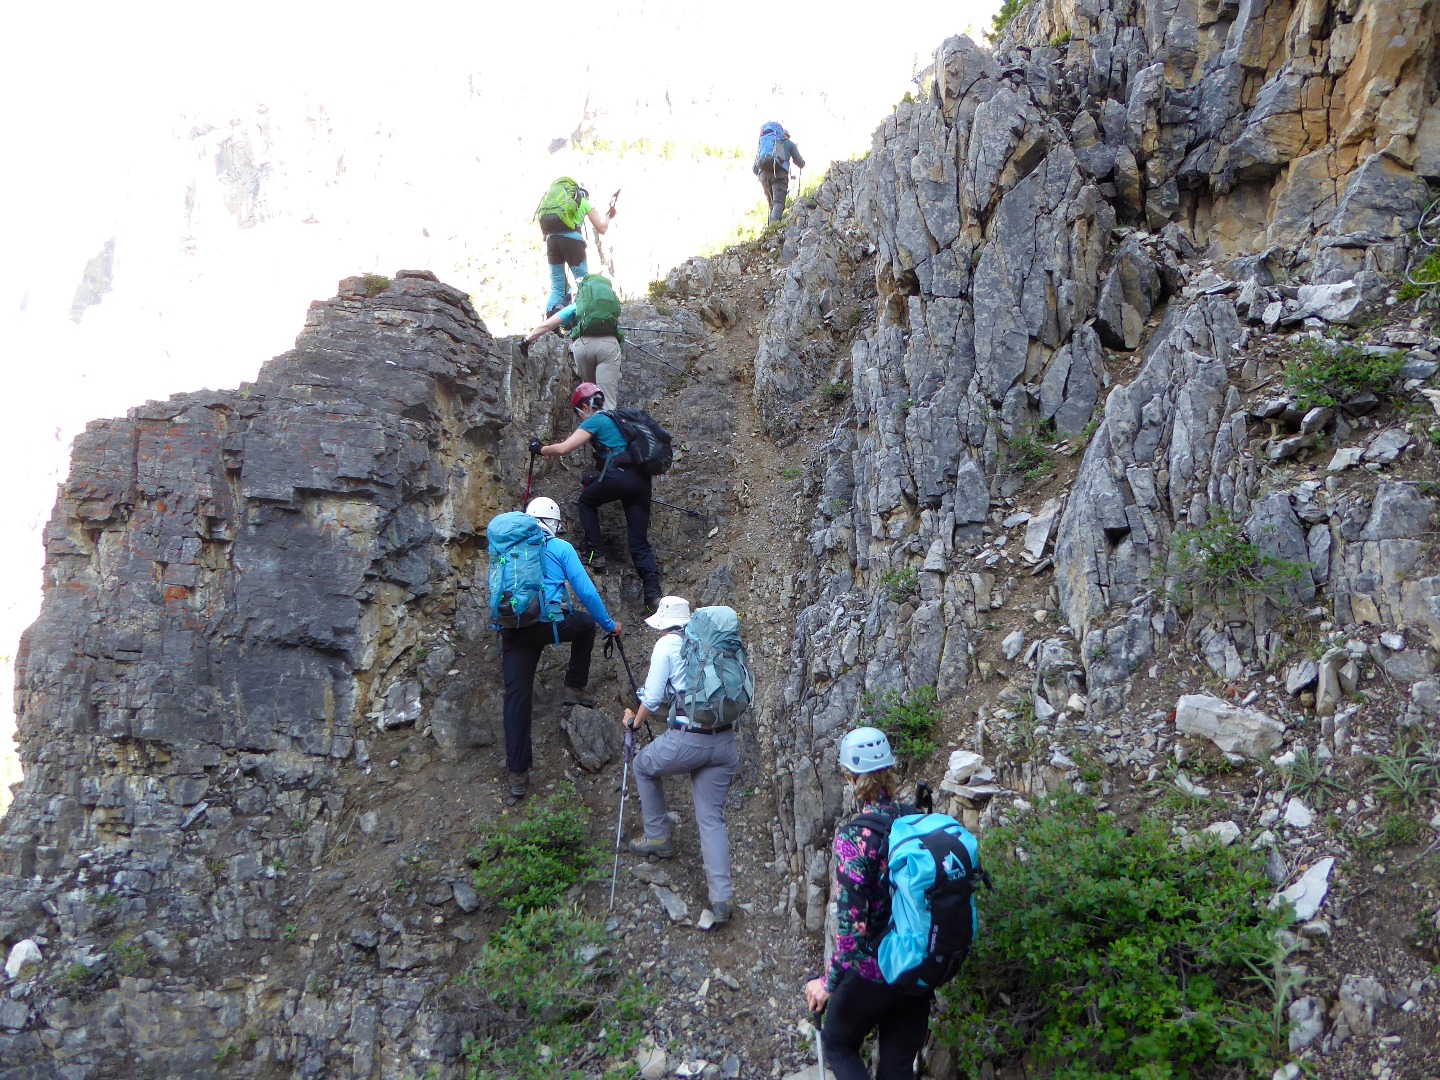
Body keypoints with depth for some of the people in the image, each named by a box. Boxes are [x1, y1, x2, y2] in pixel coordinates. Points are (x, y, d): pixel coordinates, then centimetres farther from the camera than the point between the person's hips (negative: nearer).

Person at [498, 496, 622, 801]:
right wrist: (609, 624, 13)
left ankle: (518, 774, 7)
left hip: (512, 629, 3)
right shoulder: (561, 548, 6)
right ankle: (575, 689, 26)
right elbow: (586, 591, 3)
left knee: (516, 697, 7)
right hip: (548, 623, -3)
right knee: (586, 622, 28)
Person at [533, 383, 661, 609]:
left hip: (620, 475, -7)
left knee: (586, 501, 24)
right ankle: (653, 593, -4)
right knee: (639, 540, 6)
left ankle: (595, 554, 14)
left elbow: (563, 449, -2)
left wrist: (540, 450, 15)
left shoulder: (594, 421, 5)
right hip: (642, 479, 7)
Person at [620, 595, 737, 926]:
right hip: (724, 741, 5)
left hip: (686, 740, -5)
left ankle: (657, 838, 34)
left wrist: (635, 720, 20)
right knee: (711, 818, 10)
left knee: (644, 766, 28)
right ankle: (722, 897, -2)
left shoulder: (667, 645, 0)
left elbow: (652, 698, -1)